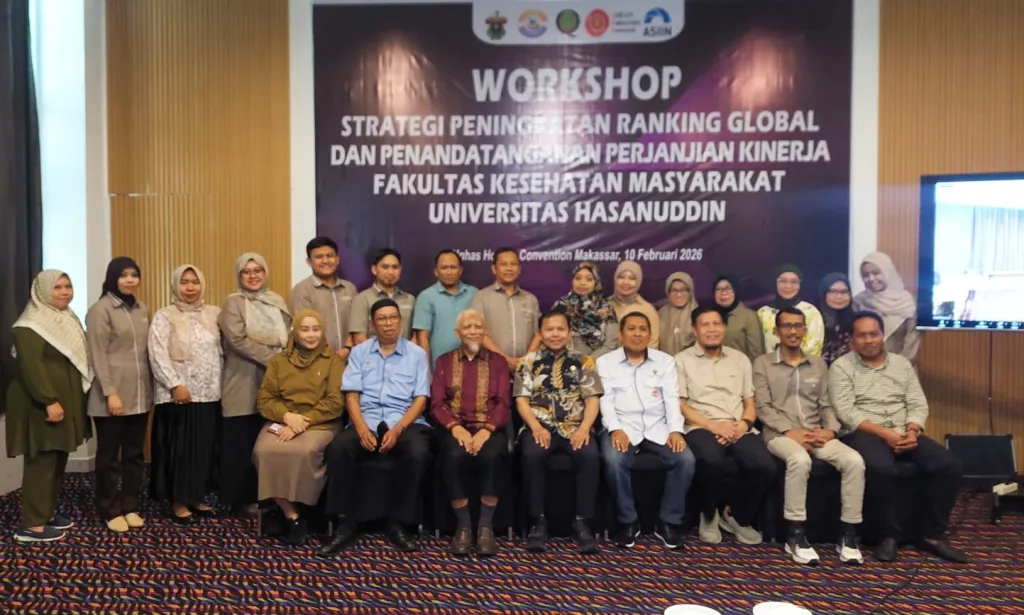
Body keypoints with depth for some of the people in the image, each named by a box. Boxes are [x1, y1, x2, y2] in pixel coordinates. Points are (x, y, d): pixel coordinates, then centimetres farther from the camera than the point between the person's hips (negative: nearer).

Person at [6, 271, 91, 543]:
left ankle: (48, 512, 23)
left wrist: (75, 401, 16)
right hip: (40, 405, -9)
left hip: (67, 402, 9)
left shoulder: (68, 319, 14)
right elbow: (31, 367, -21)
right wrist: (49, 401, -25)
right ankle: (32, 524, 2)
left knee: (58, 460, 13)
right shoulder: (31, 326, -13)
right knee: (41, 461, -5)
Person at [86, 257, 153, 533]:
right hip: (112, 396, -5)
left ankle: (131, 506, 22)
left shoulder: (142, 310, 11)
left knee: (134, 454, 11)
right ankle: (111, 511, 17)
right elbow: (98, 355, -12)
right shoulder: (100, 310, -7)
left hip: (139, 395, 6)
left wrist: (150, 388, 10)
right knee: (109, 455, 6)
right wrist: (110, 393, -17)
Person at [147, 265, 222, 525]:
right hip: (178, 394, -4)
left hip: (210, 393, 4)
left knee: (205, 447, 9)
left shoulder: (214, 313, 9)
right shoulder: (164, 316, -3)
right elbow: (158, 355, -10)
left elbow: (221, 350, 11)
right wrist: (175, 385, -16)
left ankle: (197, 498, 22)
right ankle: (178, 502, 12)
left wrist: (221, 382, 2)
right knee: (179, 448, 1)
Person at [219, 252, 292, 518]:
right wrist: (271, 359, -17)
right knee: (243, 444, 1)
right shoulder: (233, 302, -1)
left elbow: (288, 336, 14)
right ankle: (242, 499, 11)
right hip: (244, 385, -4)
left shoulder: (277, 302, 15)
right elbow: (238, 340, -14)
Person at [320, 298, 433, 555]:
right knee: (337, 448, -28)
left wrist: (397, 429, -14)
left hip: (405, 423, -1)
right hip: (367, 422, 1)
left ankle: (398, 525, -16)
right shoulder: (359, 352, 13)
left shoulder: (417, 354, 9)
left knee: (418, 454, -32)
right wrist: (362, 429, -14)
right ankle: (345, 524, -17)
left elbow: (420, 399, 2)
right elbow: (351, 395, 4)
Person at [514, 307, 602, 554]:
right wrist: (536, 427, -15)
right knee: (532, 455, -33)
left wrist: (584, 428, -15)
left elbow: (592, 399, 3)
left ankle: (581, 521, -16)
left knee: (590, 455, -31)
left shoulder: (583, 362, 11)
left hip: (574, 427, 0)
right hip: (541, 427, 0)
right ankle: (539, 521, -17)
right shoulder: (529, 362, 11)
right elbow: (522, 400, 3)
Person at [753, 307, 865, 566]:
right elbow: (763, 407, -3)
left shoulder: (819, 365, 20)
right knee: (800, 460, -38)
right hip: (780, 434, -4)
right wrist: (789, 431, -16)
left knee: (854, 461, -25)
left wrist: (831, 430, -6)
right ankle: (796, 535, -25)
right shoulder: (763, 363, 7)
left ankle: (849, 534, -14)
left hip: (817, 434, 4)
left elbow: (826, 405, 14)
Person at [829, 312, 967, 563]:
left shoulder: (902, 363, 15)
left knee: (949, 465, -17)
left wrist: (912, 431, -12)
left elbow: (918, 403, 9)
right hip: (864, 433, -5)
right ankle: (889, 534, -15)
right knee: (880, 469, -36)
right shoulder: (841, 367, -1)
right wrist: (884, 433, -19)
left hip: (904, 433, 5)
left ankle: (933, 534, -3)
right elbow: (846, 412, -10)